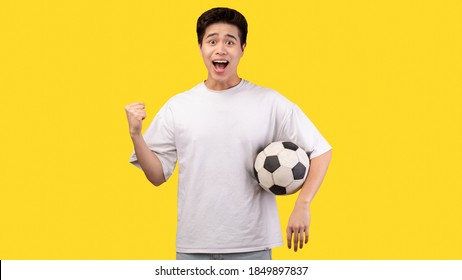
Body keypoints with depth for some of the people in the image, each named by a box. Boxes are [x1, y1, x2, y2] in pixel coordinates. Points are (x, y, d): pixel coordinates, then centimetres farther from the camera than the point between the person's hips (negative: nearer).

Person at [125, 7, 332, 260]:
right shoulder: (177, 107, 3)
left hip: (252, 246, -1)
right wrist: (135, 135, -10)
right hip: (193, 247, 2)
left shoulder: (270, 103, -2)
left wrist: (302, 206, -11)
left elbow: (320, 151, 0)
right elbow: (157, 175, 5)